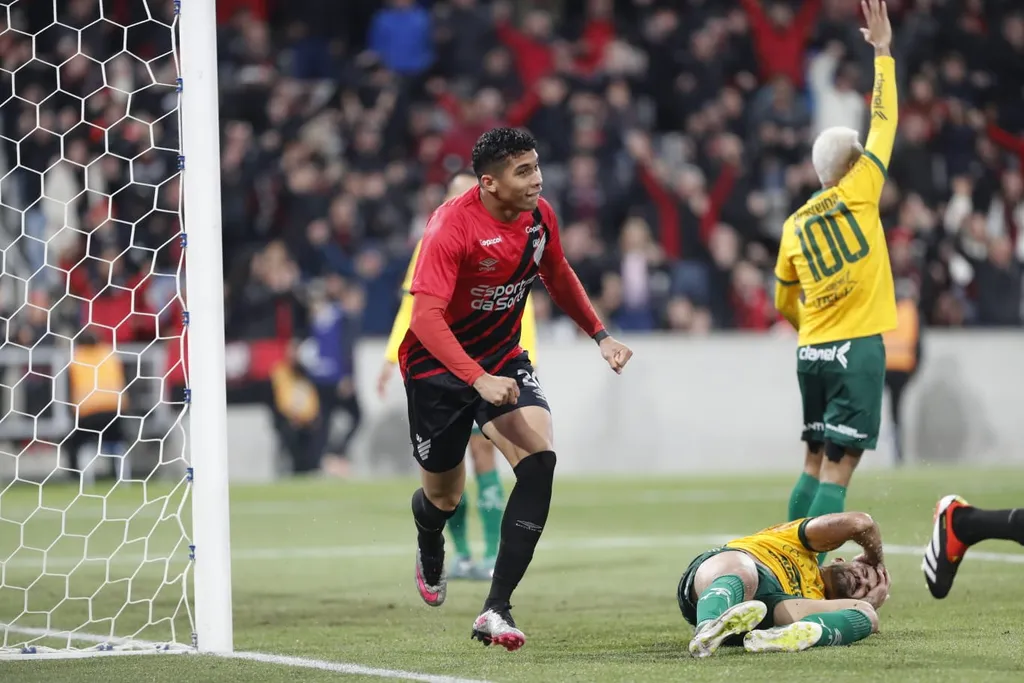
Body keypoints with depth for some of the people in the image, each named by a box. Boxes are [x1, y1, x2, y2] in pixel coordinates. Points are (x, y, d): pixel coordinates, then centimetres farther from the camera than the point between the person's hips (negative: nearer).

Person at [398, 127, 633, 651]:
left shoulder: (539, 216, -6)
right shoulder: (451, 228, -26)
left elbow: (558, 276, 16)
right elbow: (425, 317, -33)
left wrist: (600, 335, 13)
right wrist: (478, 380, -41)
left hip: (502, 358, 4)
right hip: (438, 365, -4)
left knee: (539, 460, -22)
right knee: (444, 495, 10)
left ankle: (495, 609, -23)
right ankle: (429, 550, 53)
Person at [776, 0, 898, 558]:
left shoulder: (794, 226, 10)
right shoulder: (858, 193, -5)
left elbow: (784, 303, 19)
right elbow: (883, 124, 0)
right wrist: (883, 52, 8)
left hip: (810, 350, 6)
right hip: (857, 348, -6)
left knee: (815, 462, 16)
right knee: (838, 466, -8)